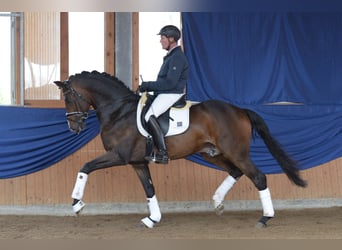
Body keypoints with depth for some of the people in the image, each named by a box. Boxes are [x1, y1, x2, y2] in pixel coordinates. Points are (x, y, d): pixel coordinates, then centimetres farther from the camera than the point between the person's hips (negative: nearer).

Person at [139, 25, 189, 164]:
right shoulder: (170, 56, 19)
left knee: (149, 116, -27)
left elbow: (170, 82, -23)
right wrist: (148, 86, 9)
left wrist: (148, 86, -16)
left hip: (171, 94, -11)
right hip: (164, 94, 11)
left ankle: (162, 154, -30)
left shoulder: (177, 58, -15)